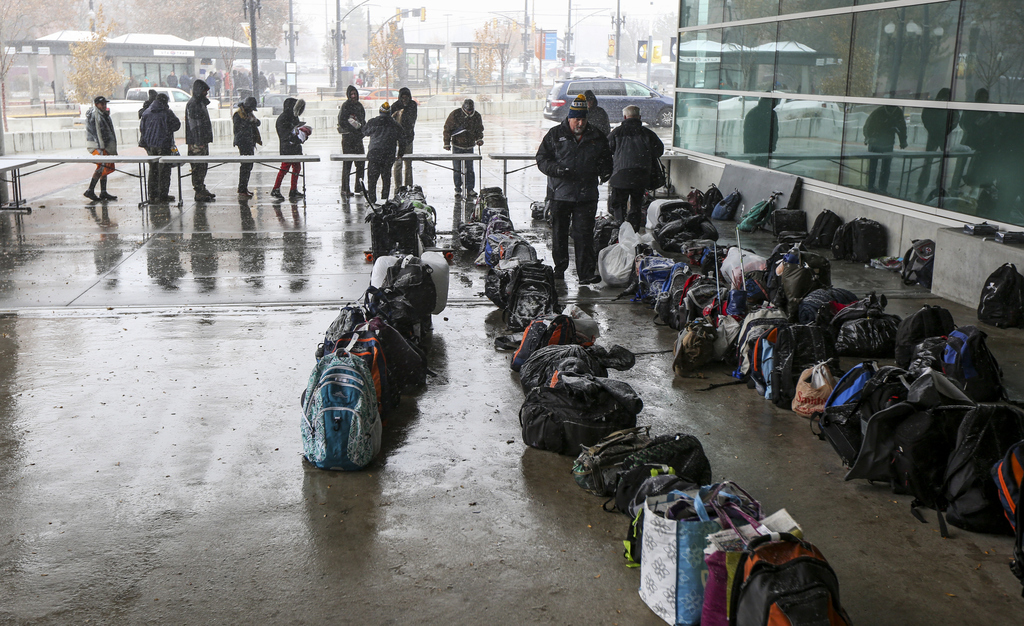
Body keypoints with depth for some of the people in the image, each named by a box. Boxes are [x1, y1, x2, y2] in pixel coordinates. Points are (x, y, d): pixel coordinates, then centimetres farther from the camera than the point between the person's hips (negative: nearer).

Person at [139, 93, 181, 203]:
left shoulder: (146, 113, 8)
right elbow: (177, 125, -5)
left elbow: (141, 128, 12)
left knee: (153, 170, 12)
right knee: (164, 170, -1)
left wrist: (144, 141, 20)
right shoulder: (167, 112, -9)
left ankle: (152, 195, 14)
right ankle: (162, 195, -3)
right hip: (163, 145, -5)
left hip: (149, 145, 5)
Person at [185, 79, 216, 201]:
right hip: (197, 141, -10)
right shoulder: (192, 104, -13)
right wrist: (199, 142, -22)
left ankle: (202, 189, 23)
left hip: (204, 140, 10)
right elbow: (193, 124, -18)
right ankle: (199, 193, -5)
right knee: (198, 167, -7)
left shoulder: (201, 102, 17)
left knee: (203, 166, 15)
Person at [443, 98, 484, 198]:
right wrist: (447, 143, -5)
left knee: (469, 169, 0)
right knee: (457, 169, 2)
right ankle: (458, 190, 10)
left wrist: (479, 139, -3)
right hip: (457, 146, -2)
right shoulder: (455, 114, -10)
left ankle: (470, 189, 7)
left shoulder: (476, 116, -1)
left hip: (469, 147, 2)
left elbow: (479, 130, 14)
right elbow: (447, 129, -3)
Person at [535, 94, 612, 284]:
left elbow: (606, 159, 20)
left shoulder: (596, 137, 8)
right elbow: (541, 158, 1)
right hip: (560, 194, 0)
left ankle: (586, 273, -3)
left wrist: (605, 171, -1)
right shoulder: (555, 135, 2)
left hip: (587, 195, 0)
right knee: (559, 233, 10)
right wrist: (556, 169, -17)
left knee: (584, 235, -4)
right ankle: (559, 268, 24)